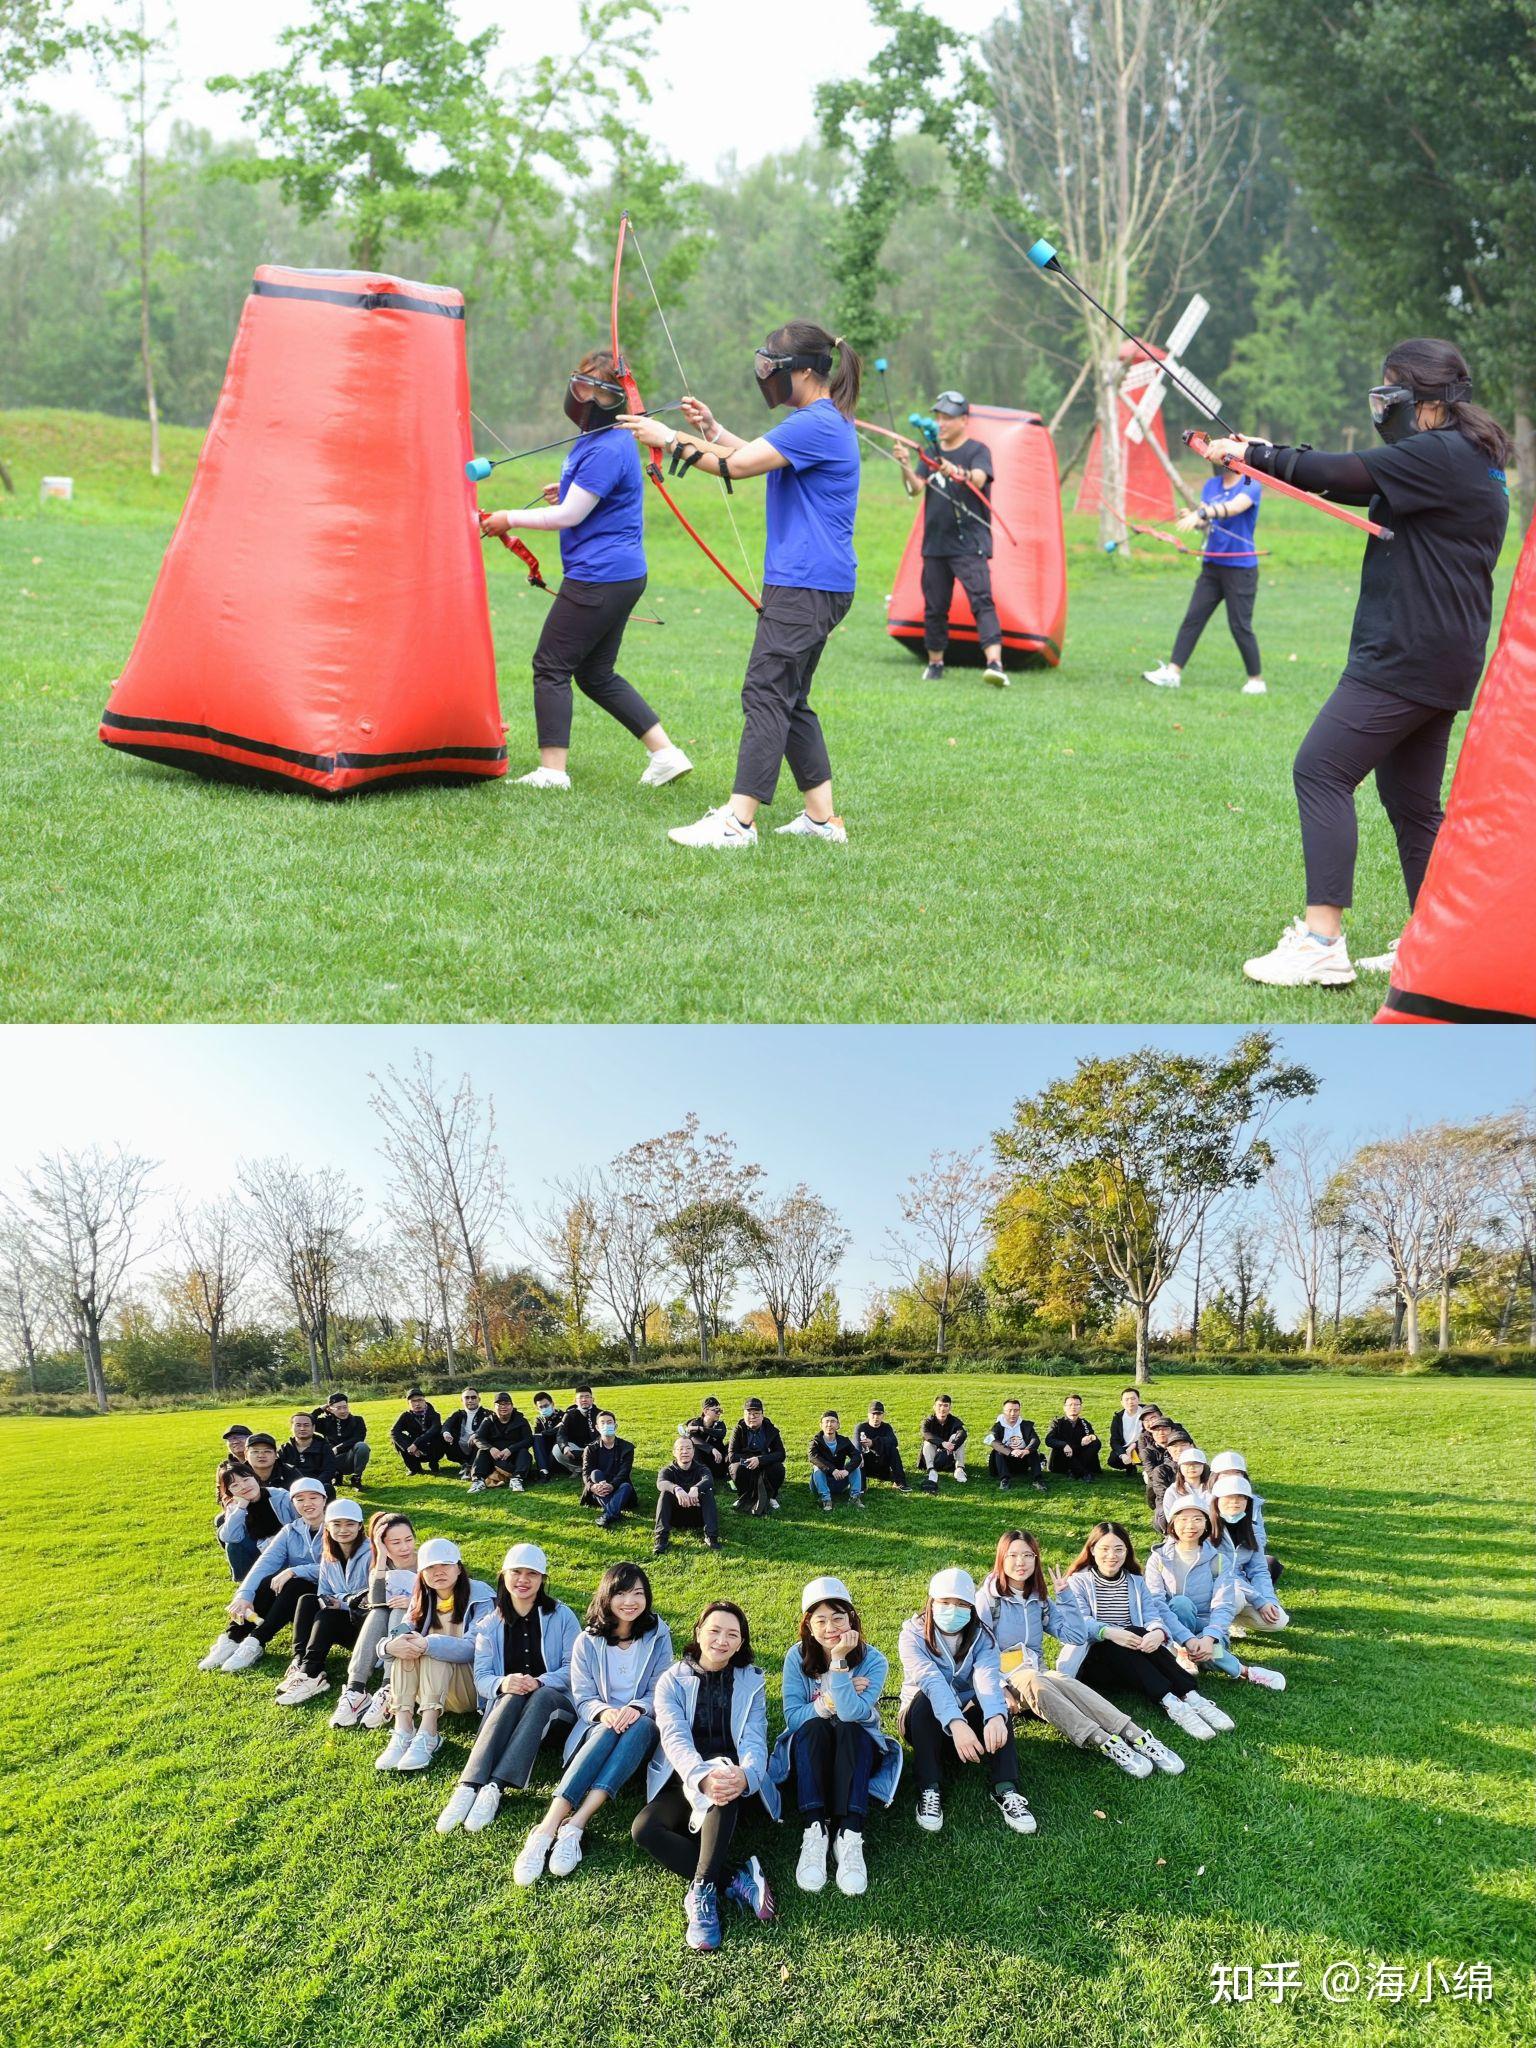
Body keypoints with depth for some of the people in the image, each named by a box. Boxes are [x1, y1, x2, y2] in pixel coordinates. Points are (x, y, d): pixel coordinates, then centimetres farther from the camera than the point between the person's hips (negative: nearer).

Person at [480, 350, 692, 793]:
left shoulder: (608, 449, -17)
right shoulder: (593, 439, 15)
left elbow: (569, 516, -16)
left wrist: (508, 520, -6)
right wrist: (569, 490, 13)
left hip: (599, 577, -10)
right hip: (621, 575, 10)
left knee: (551, 666, -3)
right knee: (597, 674, 15)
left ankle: (553, 770, 1)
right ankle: (665, 753, 14)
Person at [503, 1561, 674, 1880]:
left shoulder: (658, 1635, 2)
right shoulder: (588, 1641, 2)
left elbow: (660, 1692, -1)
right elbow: (583, 1698, -1)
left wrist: (636, 1709, -24)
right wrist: (605, 1712, -25)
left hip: (643, 1729, 0)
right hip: (598, 1725, 0)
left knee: (641, 1724, -36)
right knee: (608, 1731, -37)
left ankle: (575, 1826, -45)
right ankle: (546, 1830, -50)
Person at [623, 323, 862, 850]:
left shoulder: (818, 423, -15)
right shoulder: (821, 421, 18)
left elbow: (737, 466, -17)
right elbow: (758, 457, 28)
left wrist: (669, 438, -8)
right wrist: (711, 429, 18)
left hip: (806, 586, -11)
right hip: (806, 583, 11)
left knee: (766, 694, -13)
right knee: (789, 700, 12)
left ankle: (738, 821, -14)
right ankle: (822, 818, 15)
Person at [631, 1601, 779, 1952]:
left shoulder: (752, 1682, 8)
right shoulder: (672, 1680, 5)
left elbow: (754, 1739, -8)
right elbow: (674, 1737, -12)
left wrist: (745, 1775, -34)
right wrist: (702, 1777, -35)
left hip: (734, 1780, 0)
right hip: (683, 1784, 1)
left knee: (725, 1780, -38)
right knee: (644, 1829, -31)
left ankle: (703, 1891, -39)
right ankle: (737, 1881, -32)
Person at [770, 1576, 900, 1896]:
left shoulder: (873, 1660, -14)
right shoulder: (797, 1657, -9)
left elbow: (852, 1713, -29)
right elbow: (792, 1717, -12)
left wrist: (839, 1660, -35)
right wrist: (826, 1704, -26)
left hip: (858, 1749, -1)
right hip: (810, 1750, 1)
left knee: (848, 1729, -35)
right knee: (813, 1727, -33)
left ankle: (849, 1837, -44)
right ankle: (814, 1832, -42)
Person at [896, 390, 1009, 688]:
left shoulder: (977, 450, -2)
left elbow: (979, 480, -23)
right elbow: (916, 489, 2)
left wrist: (957, 473, -44)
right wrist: (906, 466, -18)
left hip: (970, 544, -6)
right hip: (935, 543, 6)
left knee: (982, 600, -17)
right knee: (934, 606, 11)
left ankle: (995, 663, -29)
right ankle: (935, 663, 25)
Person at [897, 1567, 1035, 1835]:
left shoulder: (981, 1637, -9)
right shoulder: (914, 1634, -17)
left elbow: (988, 1679, -30)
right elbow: (932, 1681, -35)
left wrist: (995, 1717, -52)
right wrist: (956, 1724, -53)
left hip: (967, 1713, 2)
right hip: (921, 1717, -2)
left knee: (995, 1705, -28)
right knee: (927, 1699, -35)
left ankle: (1006, 1790, -33)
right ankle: (928, 1791, -33)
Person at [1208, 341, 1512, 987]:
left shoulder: (1440, 456, -13)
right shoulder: (1466, 461, 18)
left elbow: (1341, 475, -12)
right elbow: (1358, 483, 17)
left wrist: (1252, 454, -1)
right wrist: (1262, 454, 10)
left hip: (1406, 658, -11)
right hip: (1441, 662, 11)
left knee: (1321, 771, -13)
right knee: (1411, 801, 15)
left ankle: (1321, 943, -17)